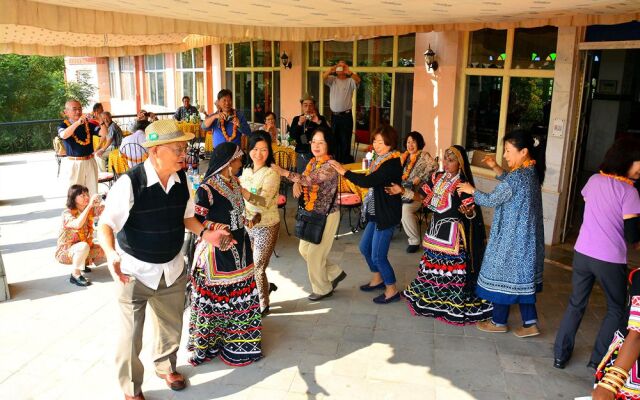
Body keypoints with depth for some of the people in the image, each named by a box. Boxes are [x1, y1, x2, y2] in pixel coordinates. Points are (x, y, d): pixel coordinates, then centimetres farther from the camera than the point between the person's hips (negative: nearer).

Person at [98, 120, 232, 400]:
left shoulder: (182, 179, -8)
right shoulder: (130, 183, -25)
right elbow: (106, 224, -21)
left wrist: (205, 233, -9)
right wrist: (111, 254, -38)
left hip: (173, 268, 5)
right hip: (135, 272, -5)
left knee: (172, 326, 23)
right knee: (131, 335, 9)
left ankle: (165, 367, 54)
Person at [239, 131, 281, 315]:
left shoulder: (271, 174, -18)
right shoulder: (246, 171, 3)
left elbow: (263, 202, -31)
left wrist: (241, 190, -42)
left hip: (266, 226, -6)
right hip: (248, 224, 6)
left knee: (258, 267, 2)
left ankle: (263, 305, 22)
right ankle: (266, 286, 43)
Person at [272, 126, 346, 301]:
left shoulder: (330, 165, -21)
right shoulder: (312, 161, 6)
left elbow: (311, 180, -34)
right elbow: (303, 180, 11)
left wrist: (284, 172, -37)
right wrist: (297, 183, -15)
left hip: (326, 215, -9)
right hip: (311, 213, 9)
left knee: (315, 253, 1)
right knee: (304, 249, 16)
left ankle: (323, 289, 24)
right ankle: (335, 273, 33)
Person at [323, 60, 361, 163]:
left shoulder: (350, 81, 2)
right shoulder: (332, 80, 10)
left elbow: (358, 80, -19)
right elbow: (323, 77, -8)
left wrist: (349, 72, -34)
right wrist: (331, 69, -24)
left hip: (346, 116, -3)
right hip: (334, 115, 3)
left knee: (345, 141, -3)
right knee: (335, 140, 12)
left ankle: (346, 162, 4)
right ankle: (336, 162, 23)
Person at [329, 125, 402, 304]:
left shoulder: (392, 163, -21)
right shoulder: (380, 158, 8)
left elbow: (368, 181, -30)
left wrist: (344, 171, -24)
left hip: (387, 214, -10)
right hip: (376, 212, 10)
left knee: (378, 255, -3)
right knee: (365, 247, 19)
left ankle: (392, 290, 15)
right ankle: (377, 279, 39)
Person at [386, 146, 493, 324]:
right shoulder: (437, 177, 5)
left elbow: (472, 212, -16)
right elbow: (422, 196, 7)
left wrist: (468, 212, -38)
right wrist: (403, 191, -3)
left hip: (453, 232, -7)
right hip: (436, 229, 7)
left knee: (452, 269, -1)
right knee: (433, 264, 18)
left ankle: (454, 304, 14)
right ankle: (432, 296, 36)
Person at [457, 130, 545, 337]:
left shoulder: (517, 176, -23)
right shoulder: (531, 172, 4)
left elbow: (491, 200, -14)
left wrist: (471, 190, 1)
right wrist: (495, 168, 13)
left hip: (512, 237, -9)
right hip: (526, 236, 9)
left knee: (503, 275, 6)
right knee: (520, 277, 15)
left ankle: (499, 322, 21)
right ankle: (530, 323, 18)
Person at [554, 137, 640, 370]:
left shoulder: (594, 180, 2)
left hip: (582, 253, 5)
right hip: (611, 260, -5)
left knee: (576, 304, 18)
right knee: (616, 310, 17)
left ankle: (560, 355, 21)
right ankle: (598, 359, 19)